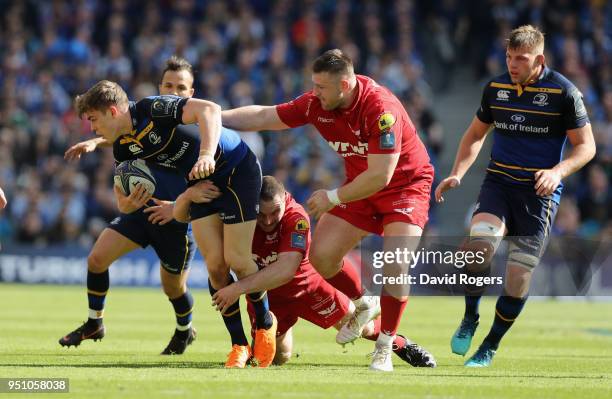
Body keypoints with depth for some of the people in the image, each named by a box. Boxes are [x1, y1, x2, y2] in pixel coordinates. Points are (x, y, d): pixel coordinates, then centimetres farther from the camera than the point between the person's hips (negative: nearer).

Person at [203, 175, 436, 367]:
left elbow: (286, 269, -47)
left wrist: (240, 287, -55)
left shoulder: (296, 218, -36)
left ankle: (398, 343, 41)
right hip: (264, 292, 2)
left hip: (307, 284, -2)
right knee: (277, 358, -3)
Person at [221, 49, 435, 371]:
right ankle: (363, 305, 26)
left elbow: (379, 176, -31)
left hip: (406, 184, -7)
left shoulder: (381, 109, -33)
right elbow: (263, 117, -2)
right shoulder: (316, 103, -12)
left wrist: (333, 197, -21)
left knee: (395, 265, -22)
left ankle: (384, 347, -6)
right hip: (360, 185, 7)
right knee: (321, 256, -3)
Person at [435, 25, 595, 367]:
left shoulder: (563, 92, -7)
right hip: (498, 184, 2)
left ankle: (491, 347, 15)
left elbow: (586, 146, -3)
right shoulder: (496, 88, 6)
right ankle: (470, 318, -3)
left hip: (539, 193, -2)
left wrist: (558, 171, -21)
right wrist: (457, 173, 6)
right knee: (480, 240, -26)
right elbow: (476, 134, 20)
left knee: (519, 275, -6)